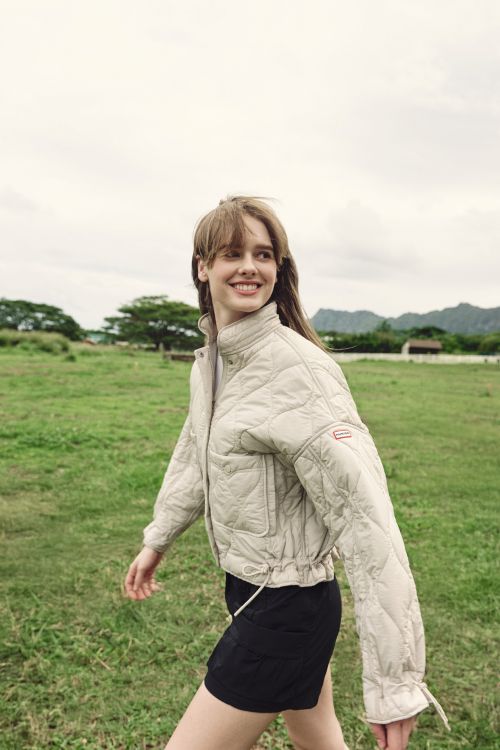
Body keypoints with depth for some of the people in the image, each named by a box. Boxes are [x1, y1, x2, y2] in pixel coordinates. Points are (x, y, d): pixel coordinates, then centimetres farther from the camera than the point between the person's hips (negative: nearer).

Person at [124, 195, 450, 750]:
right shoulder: (209, 360, 3)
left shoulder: (299, 368, -24)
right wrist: (157, 540, 28)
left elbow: (364, 516, -27)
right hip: (248, 585, 8)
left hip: (286, 609, -8)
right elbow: (195, 456, 19)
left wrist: (393, 682, -26)